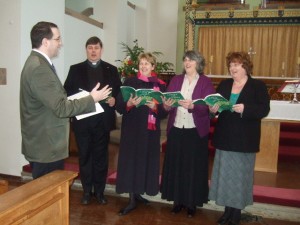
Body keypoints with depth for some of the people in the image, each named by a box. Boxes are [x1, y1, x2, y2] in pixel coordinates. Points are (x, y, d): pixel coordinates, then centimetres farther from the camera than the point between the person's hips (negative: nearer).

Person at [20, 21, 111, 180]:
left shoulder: (37, 63, 10)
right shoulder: (39, 68, -23)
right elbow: (60, 108, -24)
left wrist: (69, 101, 10)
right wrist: (92, 99, -15)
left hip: (42, 143, 10)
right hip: (46, 146, -10)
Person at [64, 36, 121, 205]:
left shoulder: (111, 69, 9)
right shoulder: (76, 69, 8)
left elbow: (119, 91, 6)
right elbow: (67, 91, 3)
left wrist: (114, 99, -14)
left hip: (102, 120, 0)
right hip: (82, 120, 0)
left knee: (101, 156, 8)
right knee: (85, 156, 8)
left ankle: (100, 191, 21)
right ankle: (87, 191, 22)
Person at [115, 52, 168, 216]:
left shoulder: (160, 85, 5)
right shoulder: (129, 82, 3)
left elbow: (165, 111, 1)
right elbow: (119, 106, -2)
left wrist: (154, 106, -18)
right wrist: (129, 103, -21)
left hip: (151, 129, 2)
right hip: (132, 128, -1)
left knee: (147, 160, 6)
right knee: (131, 160, -3)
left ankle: (137, 193, 26)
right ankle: (132, 200, 5)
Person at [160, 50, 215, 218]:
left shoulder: (206, 82, 0)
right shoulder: (176, 80, 10)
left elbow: (207, 108, -12)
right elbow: (167, 103, 3)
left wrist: (192, 106, -29)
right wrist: (167, 105, -19)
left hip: (196, 131, -3)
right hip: (176, 130, 3)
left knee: (194, 167, 4)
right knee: (176, 165, 7)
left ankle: (192, 202, 19)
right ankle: (178, 200, 22)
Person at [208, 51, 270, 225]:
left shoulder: (258, 86, -3)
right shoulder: (224, 84, 11)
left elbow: (264, 109, -12)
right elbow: (215, 104, 9)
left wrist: (245, 108, -27)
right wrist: (213, 108, -13)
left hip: (244, 140, -4)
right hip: (225, 138, 4)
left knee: (240, 176, 5)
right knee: (225, 175, 10)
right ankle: (228, 210, 23)